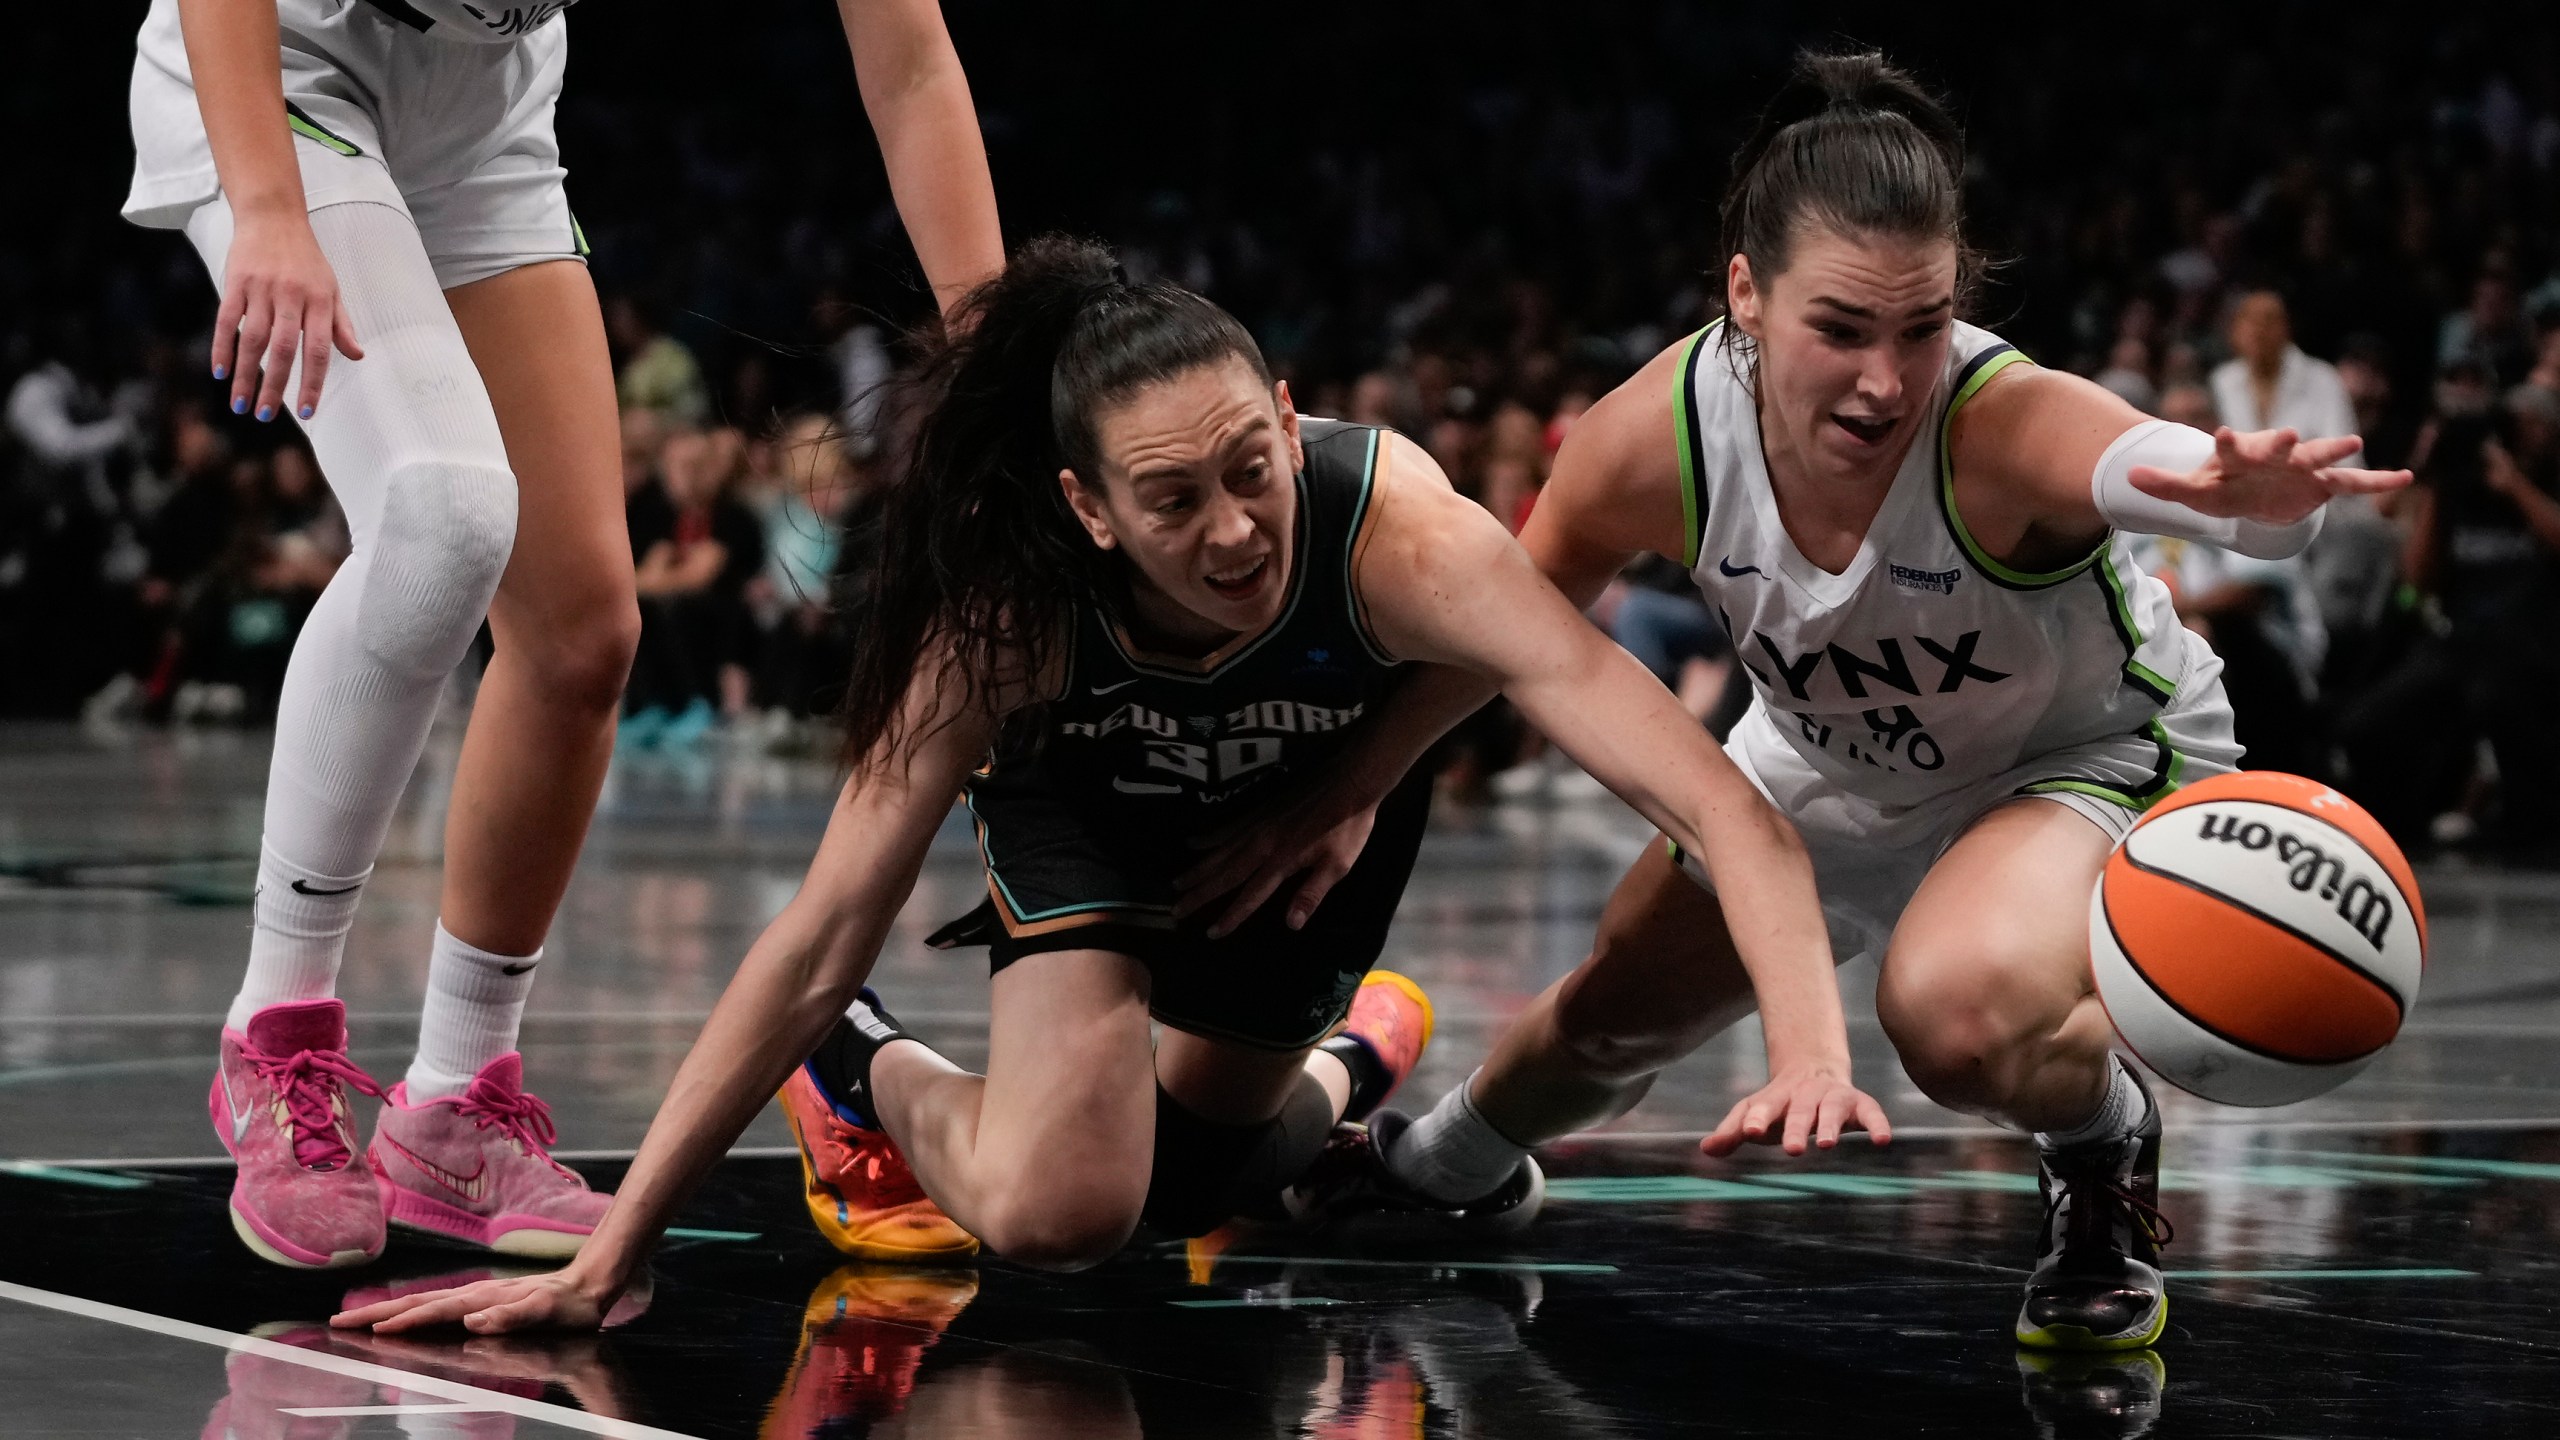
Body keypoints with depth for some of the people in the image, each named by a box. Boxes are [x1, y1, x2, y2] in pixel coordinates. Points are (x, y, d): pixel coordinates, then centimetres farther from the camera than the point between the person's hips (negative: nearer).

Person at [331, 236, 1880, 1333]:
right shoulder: (1012, 606, -39)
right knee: (1056, 1208, -23)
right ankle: (876, 1081, 11)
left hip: (1333, 791, 1)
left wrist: (1811, 1045, -66)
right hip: (1094, 805, -1)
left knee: (1182, 1180, 17)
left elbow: (1723, 806, -48)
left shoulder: (1402, 538, -43)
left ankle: (1355, 1068, 51)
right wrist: (606, 1260, -36)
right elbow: (819, 946, -34)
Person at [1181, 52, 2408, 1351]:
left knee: (1956, 1014, -36)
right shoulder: (1655, 438, -29)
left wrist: (2256, 492, -90)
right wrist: (1332, 809, 1)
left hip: (2091, 750, -5)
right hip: (1834, 763, 5)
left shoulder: (2009, 428, -41)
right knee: (1613, 1012, 23)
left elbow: (2176, 465, -65)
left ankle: (2105, 1158, -1)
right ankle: (1445, 1161, 58)